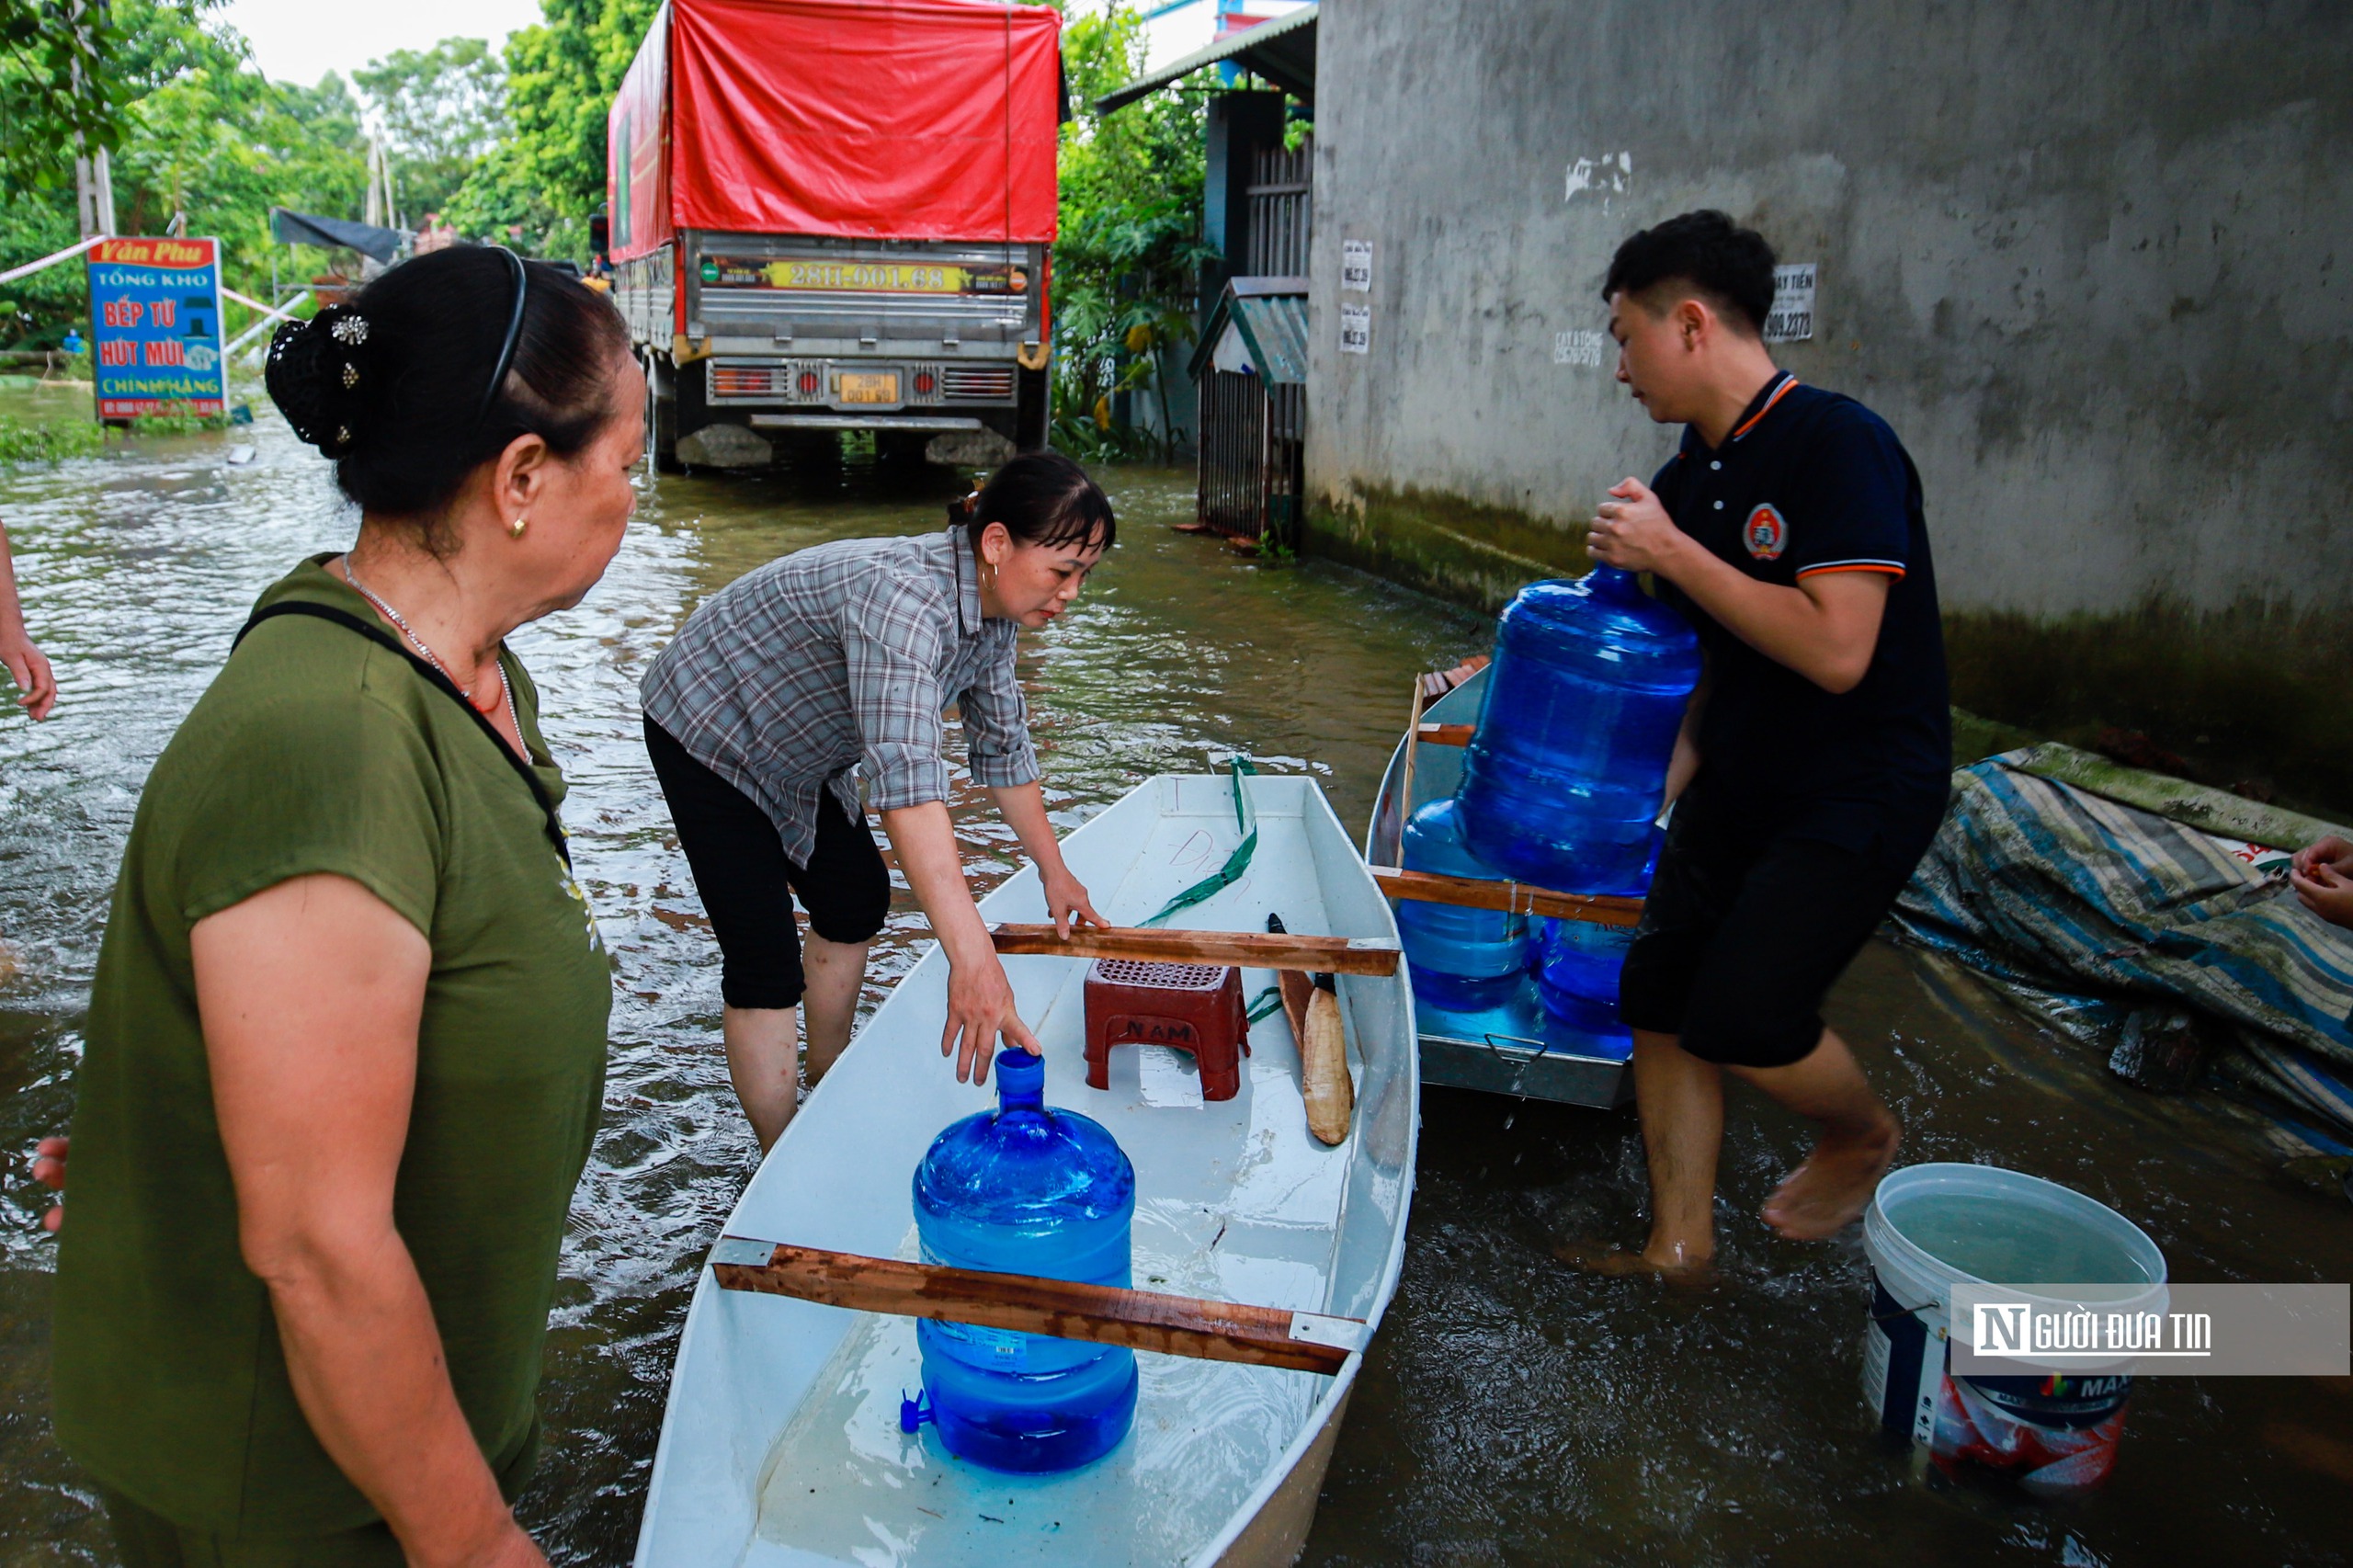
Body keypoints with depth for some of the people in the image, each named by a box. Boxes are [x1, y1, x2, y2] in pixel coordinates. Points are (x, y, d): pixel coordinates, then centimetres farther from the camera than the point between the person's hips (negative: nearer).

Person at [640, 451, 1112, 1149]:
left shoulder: (991, 610, -10)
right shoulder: (902, 600, -40)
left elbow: (1002, 745, 4)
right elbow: (905, 779, -50)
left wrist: (1055, 872, 8)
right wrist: (970, 957, -55)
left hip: (795, 746, 9)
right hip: (710, 734, -9)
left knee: (856, 901, 16)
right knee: (765, 959, -9)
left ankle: (829, 1080, 37)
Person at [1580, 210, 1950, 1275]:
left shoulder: (1835, 444, -19)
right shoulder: (1689, 477, 7)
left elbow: (1836, 650, -28)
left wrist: (1672, 553, -24)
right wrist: (1676, 773, 12)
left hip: (1859, 790, -8)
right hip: (1738, 782, 8)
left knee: (1741, 1015, -15)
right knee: (1657, 994, 4)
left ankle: (1865, 1138, 19)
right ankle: (1680, 1245, 18)